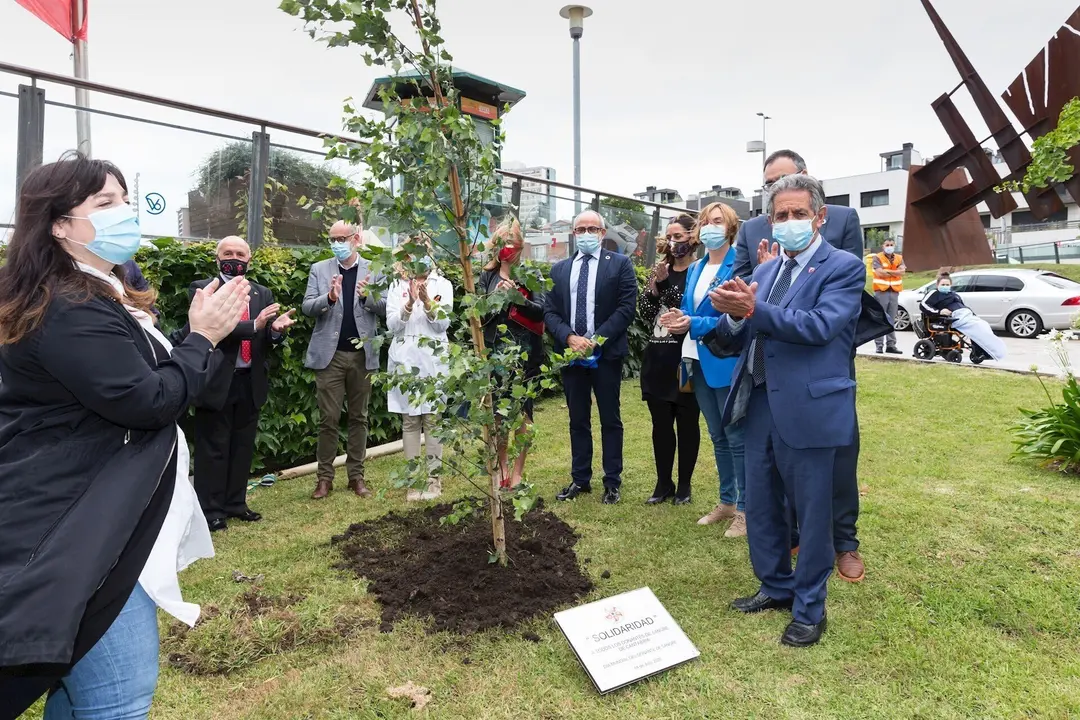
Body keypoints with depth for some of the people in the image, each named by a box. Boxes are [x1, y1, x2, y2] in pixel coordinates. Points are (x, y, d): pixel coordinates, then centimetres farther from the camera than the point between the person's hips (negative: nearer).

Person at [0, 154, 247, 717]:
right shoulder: (65, 310, -20)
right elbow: (147, 399, -23)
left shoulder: (99, 296, 15)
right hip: (78, 531, -11)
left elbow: (154, 375, 18)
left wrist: (210, 331, 6)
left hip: (88, 522, 11)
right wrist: (204, 337, -11)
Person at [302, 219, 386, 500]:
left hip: (363, 354, 0)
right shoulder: (319, 269, 5)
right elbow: (306, 307, -2)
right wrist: (329, 298, -21)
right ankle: (324, 477, 14)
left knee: (358, 417, 9)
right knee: (328, 419, 3)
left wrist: (368, 296, -20)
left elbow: (385, 309, -1)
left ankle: (356, 476, 19)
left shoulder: (374, 271, 4)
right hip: (330, 354, 0)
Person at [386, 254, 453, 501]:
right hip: (405, 360, 2)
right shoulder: (397, 286, 6)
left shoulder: (442, 285, 3)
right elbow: (392, 325, -3)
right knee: (409, 420, 5)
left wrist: (427, 302, -23)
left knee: (432, 419, 1)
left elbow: (443, 323, -6)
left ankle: (434, 477, 9)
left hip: (433, 361, -1)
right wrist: (410, 303, -19)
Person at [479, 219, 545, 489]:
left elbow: (540, 311, -10)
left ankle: (518, 471, 13)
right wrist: (495, 296, -14)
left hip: (524, 353, -3)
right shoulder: (488, 275, 9)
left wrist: (518, 297, -25)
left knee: (522, 413, 2)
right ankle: (502, 467, 22)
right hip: (495, 353, 3)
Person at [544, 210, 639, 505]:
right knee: (578, 421, 12)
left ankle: (612, 481, 18)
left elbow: (626, 307, -8)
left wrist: (596, 339, -15)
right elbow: (550, 311, 6)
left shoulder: (620, 264, 1)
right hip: (571, 353, 4)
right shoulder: (559, 269, 11)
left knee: (610, 420, 6)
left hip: (606, 353, -3)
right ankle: (580, 478, 24)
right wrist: (569, 337, -12)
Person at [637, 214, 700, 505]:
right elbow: (644, 314, 4)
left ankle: (684, 484, 21)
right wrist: (654, 285, -7)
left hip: (685, 359, -4)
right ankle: (663, 483, 23)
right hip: (657, 358, 5)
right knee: (661, 423, 10)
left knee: (687, 422, 8)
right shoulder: (660, 271, 11)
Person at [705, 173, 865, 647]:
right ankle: (776, 587, 37)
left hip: (808, 408, -6)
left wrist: (752, 310, -27)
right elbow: (735, 340, 7)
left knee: (810, 511, 6)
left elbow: (820, 325, -21)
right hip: (760, 404, 7)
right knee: (760, 506, 17)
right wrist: (733, 313, -14)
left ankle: (809, 609, 25)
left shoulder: (843, 267, -4)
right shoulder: (764, 271, 13)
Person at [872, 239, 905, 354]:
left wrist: (887, 271, -10)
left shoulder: (899, 258, 13)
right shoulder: (877, 258, 0)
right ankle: (879, 345, -3)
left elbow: (902, 271, -3)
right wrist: (896, 272, -5)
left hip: (894, 291, 4)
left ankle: (891, 345, 11)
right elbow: (879, 273, -14)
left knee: (891, 320, 7)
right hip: (881, 291, -4)